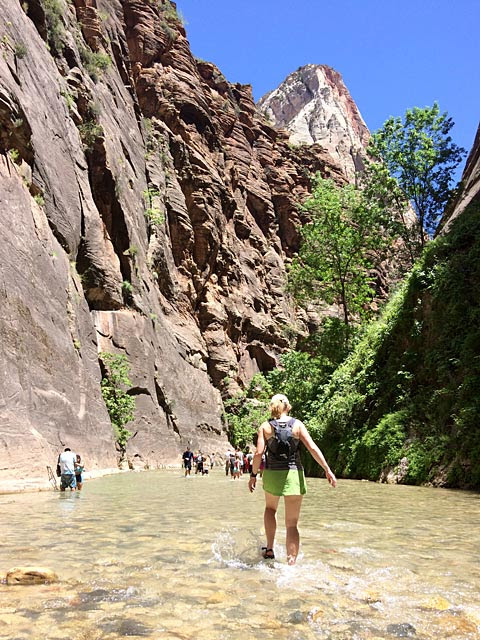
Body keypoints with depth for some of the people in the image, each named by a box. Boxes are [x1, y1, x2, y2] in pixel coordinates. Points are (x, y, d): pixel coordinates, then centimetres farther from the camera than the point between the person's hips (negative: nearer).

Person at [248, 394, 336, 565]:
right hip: (294, 474, -1)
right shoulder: (297, 424, 0)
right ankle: (291, 564, -3)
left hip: (272, 474, 1)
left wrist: (253, 475, 2)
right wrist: (327, 470, -4)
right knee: (292, 524, 6)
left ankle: (269, 549, 25)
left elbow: (259, 453, -8)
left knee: (270, 508, 31)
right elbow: (313, 448, -7)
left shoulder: (265, 426, 0)